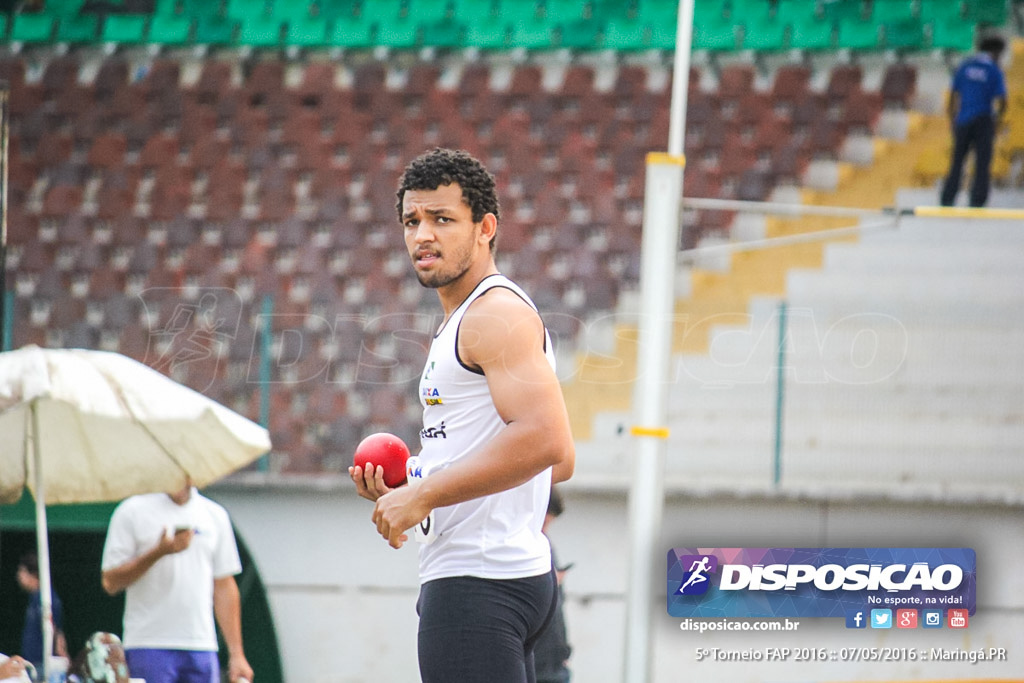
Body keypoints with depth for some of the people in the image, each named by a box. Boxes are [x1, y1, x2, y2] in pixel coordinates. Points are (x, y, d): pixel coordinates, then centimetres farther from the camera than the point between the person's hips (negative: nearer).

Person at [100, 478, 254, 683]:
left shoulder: (215, 515, 13)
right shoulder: (133, 511, 1)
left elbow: (224, 587, 14)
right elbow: (110, 582, -4)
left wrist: (236, 654, 9)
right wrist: (159, 552, -17)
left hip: (202, 649, 4)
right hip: (148, 647, -4)